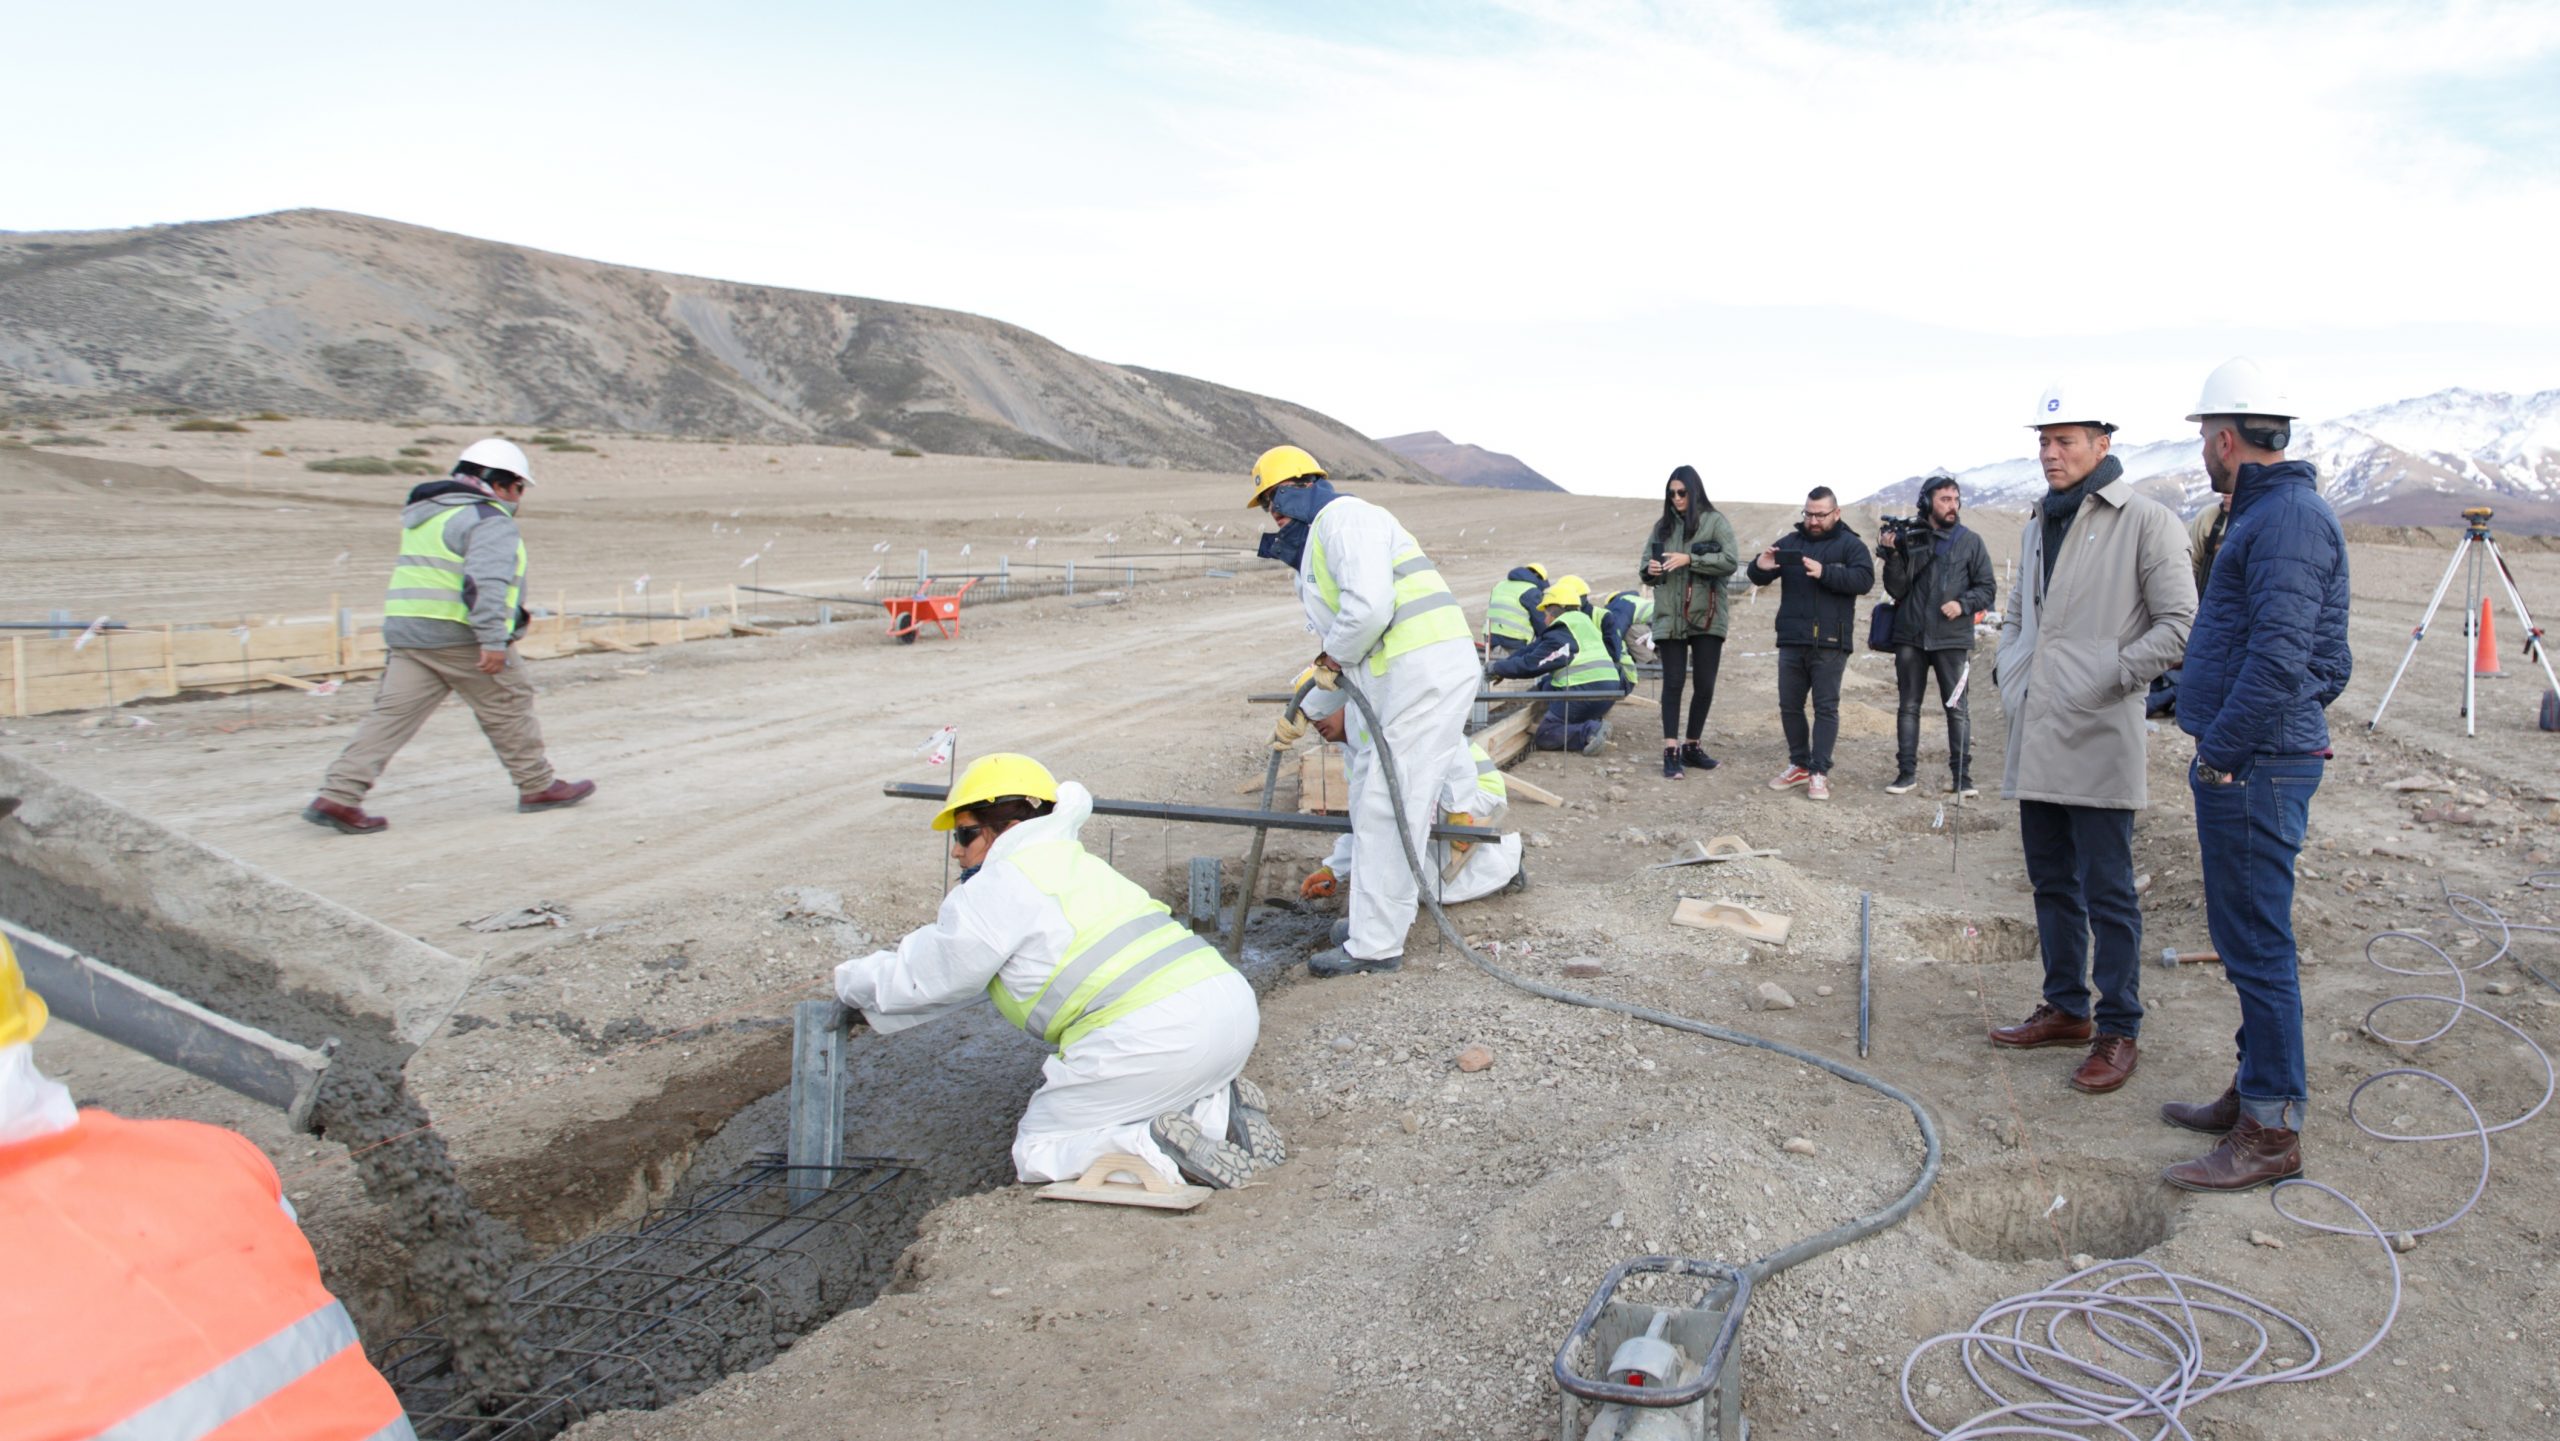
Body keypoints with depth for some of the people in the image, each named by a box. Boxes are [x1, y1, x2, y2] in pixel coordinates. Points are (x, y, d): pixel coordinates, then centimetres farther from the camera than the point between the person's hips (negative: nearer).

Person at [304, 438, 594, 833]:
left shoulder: (425, 514, 22)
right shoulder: (490, 520, -9)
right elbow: (486, 582, -21)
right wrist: (494, 640, -25)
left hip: (404, 631, 8)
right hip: (460, 638, -8)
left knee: (391, 714, 4)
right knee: (507, 709, 6)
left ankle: (338, 796, -4)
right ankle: (538, 787, 17)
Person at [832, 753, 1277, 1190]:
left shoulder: (999, 885, 0)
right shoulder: (1079, 863, 27)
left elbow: (921, 980, 9)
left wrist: (850, 981, 28)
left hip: (1151, 1037, -8)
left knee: (1037, 1153, 9)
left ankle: (1158, 1149, -15)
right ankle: (1219, 1108, 6)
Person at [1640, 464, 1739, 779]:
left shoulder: (1715, 521, 0)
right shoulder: (1663, 525, 10)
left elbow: (1730, 561, -11)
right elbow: (1644, 563, 12)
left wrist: (1689, 559, -20)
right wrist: (1649, 570, -11)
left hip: (1706, 617, -1)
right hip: (1670, 617, 1)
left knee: (1705, 685, 4)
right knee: (1673, 683, -2)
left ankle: (1692, 745, 19)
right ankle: (1671, 751, -3)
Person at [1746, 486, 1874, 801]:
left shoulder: (1850, 545, 0)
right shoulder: (1790, 541, 11)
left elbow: (1864, 579, -15)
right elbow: (1759, 578, 10)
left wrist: (1824, 572, -28)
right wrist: (1760, 567, -16)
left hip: (1830, 644, -4)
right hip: (1791, 641, 4)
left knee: (1826, 708, -2)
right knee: (1789, 706, 9)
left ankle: (1819, 773, 1)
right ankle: (1799, 765, 22)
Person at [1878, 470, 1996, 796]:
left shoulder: (1970, 542, 4)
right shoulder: (1910, 539, 4)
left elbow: (1988, 588, 6)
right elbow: (1897, 589, 1)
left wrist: (1963, 604, -11)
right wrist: (1892, 555, -12)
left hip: (1952, 639, -1)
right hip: (1910, 637, 1)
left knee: (1957, 708, 0)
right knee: (1908, 706, 7)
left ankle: (1961, 776, 4)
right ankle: (1907, 773, 14)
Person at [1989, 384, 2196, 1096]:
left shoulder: (2144, 521, -6)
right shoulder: (2038, 523, 16)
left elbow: (2180, 623, -10)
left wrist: (2109, 679, -14)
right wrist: (2011, 681, 12)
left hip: (2098, 742, -7)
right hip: (2036, 741, 7)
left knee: (2107, 893, -1)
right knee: (2052, 884, 16)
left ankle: (2118, 1030, 10)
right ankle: (2066, 1008, 29)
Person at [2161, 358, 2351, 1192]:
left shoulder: (2289, 518, -16)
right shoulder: (2269, 514, 17)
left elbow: (2280, 660, -25)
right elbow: (2327, 658, 23)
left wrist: (2220, 752, -17)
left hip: (2254, 769, -11)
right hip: (2250, 765, 11)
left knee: (2257, 944, -5)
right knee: (2246, 937, 17)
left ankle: (2271, 1132, 2)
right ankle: (2256, 1089, 29)